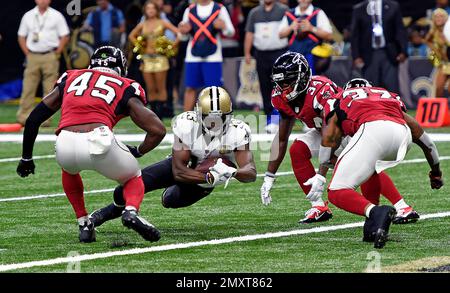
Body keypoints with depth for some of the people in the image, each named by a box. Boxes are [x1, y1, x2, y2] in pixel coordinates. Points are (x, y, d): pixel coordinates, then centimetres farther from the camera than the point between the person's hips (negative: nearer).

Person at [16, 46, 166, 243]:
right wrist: (138, 152, 34)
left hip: (65, 145, 2)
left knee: (69, 170, 39)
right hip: (98, 141, -2)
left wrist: (26, 158, 41)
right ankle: (131, 212, -4)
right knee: (133, 179, 27)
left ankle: (84, 224, 29)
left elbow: (33, 120, 30)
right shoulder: (125, 89, 22)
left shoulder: (70, 79, 29)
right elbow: (158, 130, 15)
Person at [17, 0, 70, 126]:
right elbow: (21, 37, 15)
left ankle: (46, 119, 0)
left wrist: (56, 54, -3)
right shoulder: (28, 16, 10)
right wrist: (27, 53, 4)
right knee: (28, 88, -5)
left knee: (50, 90, -4)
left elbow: (65, 37, 3)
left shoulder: (56, 16, 4)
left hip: (50, 57, -2)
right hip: (32, 57, 2)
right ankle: (23, 117, -6)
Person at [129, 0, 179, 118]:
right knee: (150, 89, 2)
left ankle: (160, 115, -3)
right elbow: (132, 36, 26)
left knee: (161, 88, -4)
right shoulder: (142, 25, 10)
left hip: (160, 58, -4)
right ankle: (153, 113, 6)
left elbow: (179, 33, -5)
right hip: (147, 58, 4)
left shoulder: (162, 23, 0)